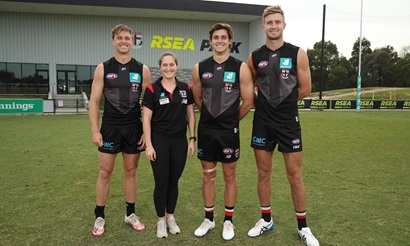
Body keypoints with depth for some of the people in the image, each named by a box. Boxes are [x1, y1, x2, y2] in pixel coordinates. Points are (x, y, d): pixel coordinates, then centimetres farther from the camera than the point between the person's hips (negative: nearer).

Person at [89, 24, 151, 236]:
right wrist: (95, 130, -8)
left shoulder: (142, 70, 2)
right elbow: (94, 101, 0)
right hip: (110, 128, -1)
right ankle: (99, 217, 19)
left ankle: (130, 214, 24)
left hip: (134, 128, 1)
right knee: (104, 172, 5)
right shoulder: (103, 68, 0)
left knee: (131, 172, 10)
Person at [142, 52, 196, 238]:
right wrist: (149, 145, -10)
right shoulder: (152, 89, -6)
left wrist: (192, 139, 3)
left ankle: (171, 218, 30)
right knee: (161, 182, 4)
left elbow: (190, 115, 8)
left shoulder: (186, 89, 4)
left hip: (180, 141, 3)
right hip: (159, 141, -3)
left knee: (174, 181, 12)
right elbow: (146, 119, -6)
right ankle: (161, 221, 22)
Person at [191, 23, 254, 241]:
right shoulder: (199, 68, 3)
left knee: (229, 176, 8)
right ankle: (208, 219, 27)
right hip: (206, 130, 3)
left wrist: (231, 120, 7)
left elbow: (248, 102, -3)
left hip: (229, 131, -2)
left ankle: (228, 221, 23)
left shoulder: (241, 68, -6)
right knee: (208, 175, 12)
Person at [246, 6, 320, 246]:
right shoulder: (254, 57, 4)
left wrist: (282, 103, 5)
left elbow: (305, 89, -1)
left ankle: (303, 226, 20)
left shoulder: (297, 54, -3)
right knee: (264, 173, 9)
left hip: (289, 122, -2)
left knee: (295, 175, 3)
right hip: (262, 122, 2)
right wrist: (265, 104, 8)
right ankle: (266, 219, 27)